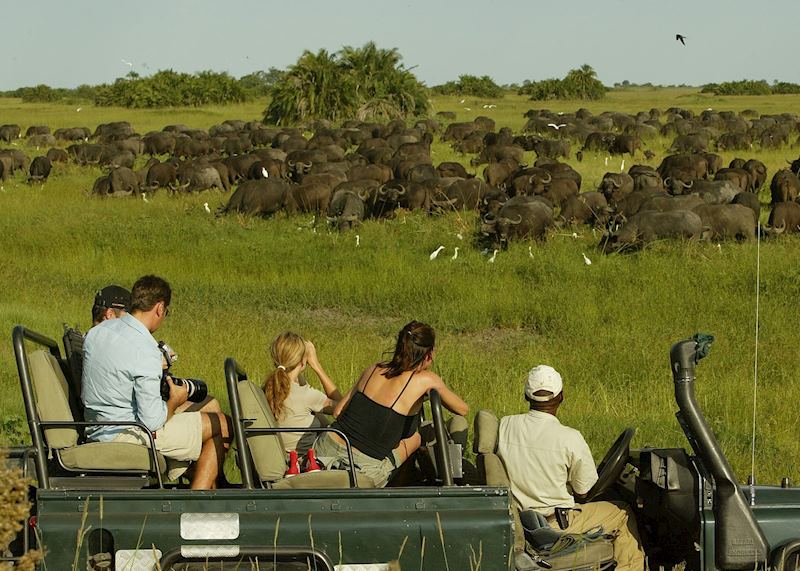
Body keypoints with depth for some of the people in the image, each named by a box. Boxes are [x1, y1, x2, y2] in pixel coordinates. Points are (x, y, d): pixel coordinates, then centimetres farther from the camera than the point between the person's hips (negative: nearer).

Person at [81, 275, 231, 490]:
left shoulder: (96, 332, 2)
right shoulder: (145, 351, -24)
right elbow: (151, 421, -22)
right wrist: (174, 402, -1)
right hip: (127, 435, -9)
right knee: (223, 426, 2)